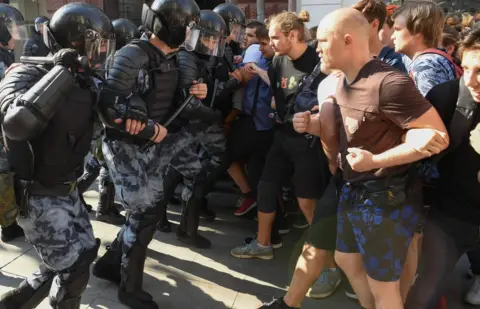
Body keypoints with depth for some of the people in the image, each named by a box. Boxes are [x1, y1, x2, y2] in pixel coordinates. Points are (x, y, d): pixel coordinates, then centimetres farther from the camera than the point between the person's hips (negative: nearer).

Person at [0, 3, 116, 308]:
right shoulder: (27, 75, -20)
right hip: (37, 197, -8)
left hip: (66, 189, 8)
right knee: (74, 270, -2)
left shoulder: (83, 80, 2)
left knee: (82, 256, 18)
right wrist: (62, 71, -34)